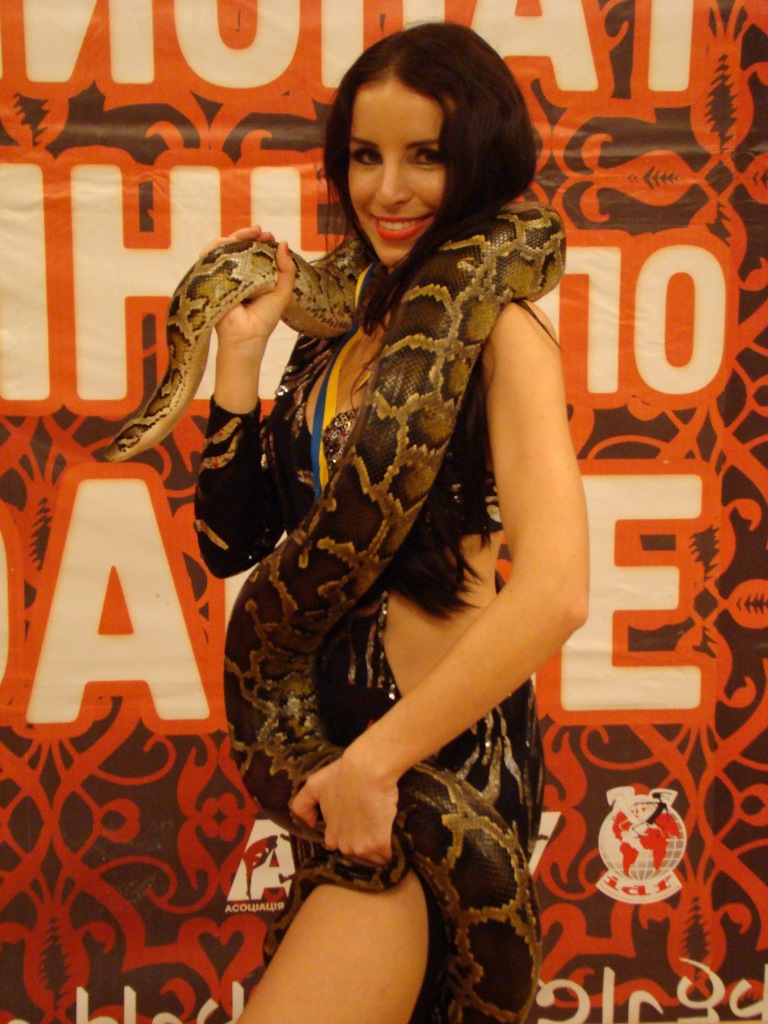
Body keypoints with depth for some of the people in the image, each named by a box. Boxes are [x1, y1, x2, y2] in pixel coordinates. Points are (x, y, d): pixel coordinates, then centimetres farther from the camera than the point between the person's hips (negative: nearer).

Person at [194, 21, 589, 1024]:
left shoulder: (499, 330, -13)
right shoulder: (341, 333, 8)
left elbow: (555, 593, -26)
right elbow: (231, 543, 5)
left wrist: (377, 761, -20)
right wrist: (242, 349, -2)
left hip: (442, 754, -7)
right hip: (331, 742, 7)